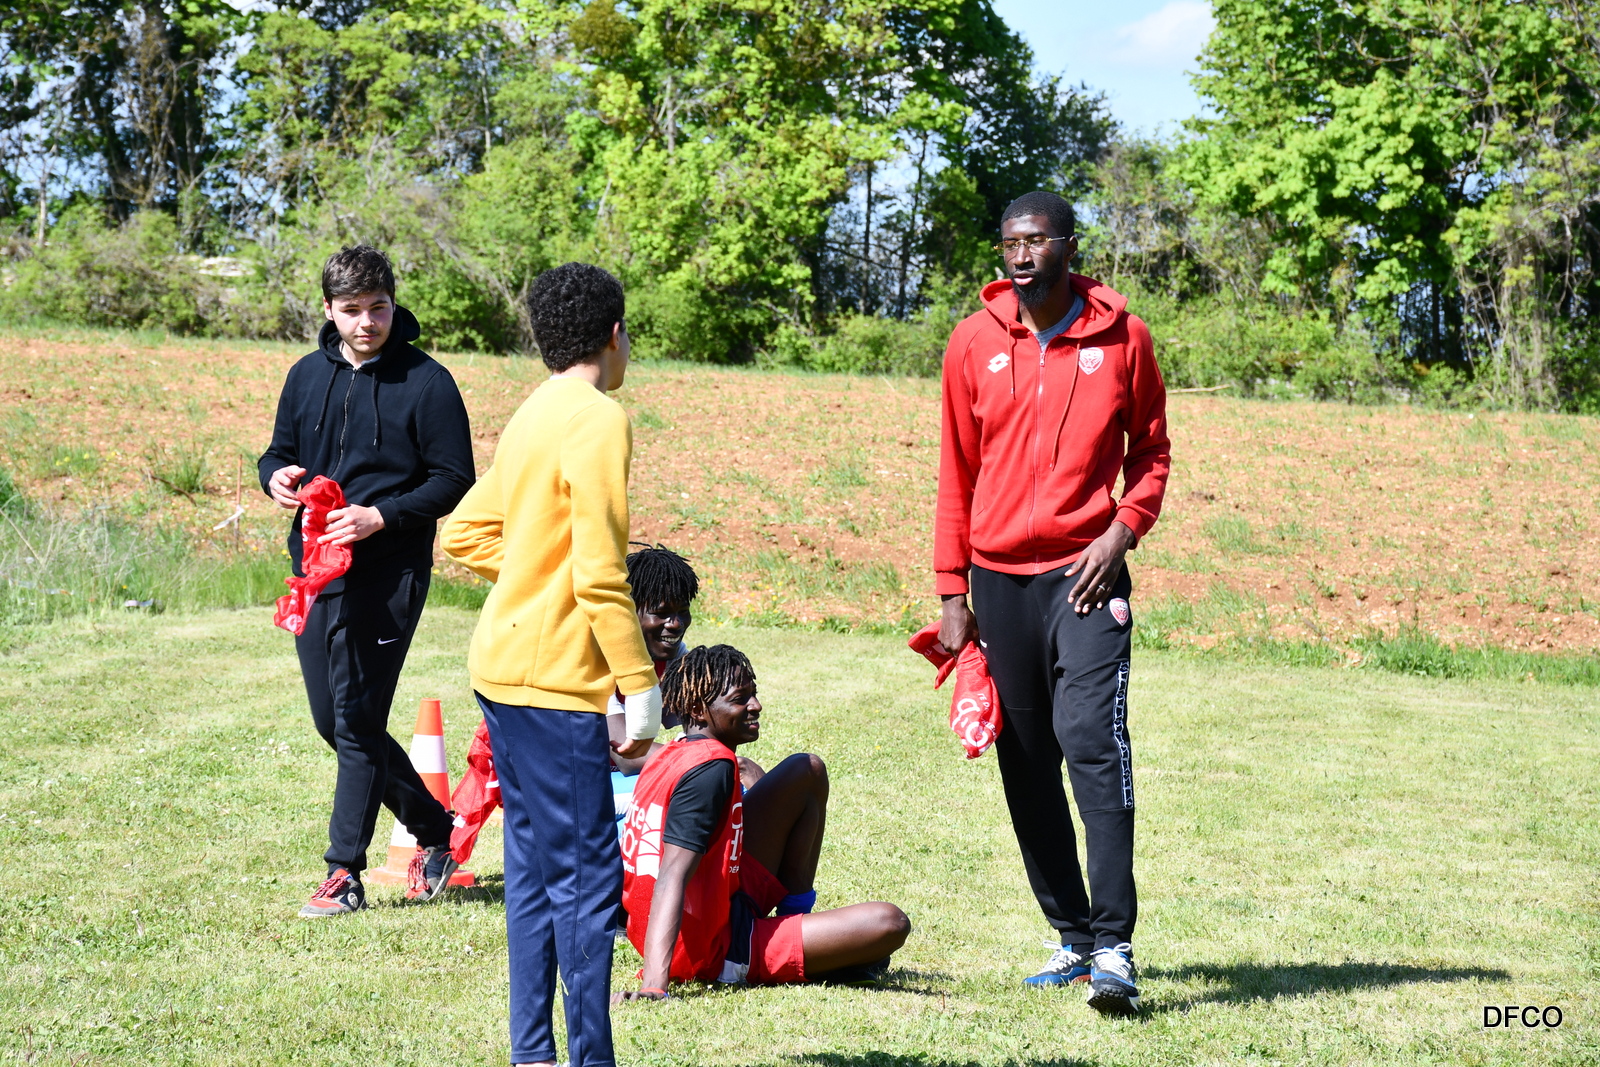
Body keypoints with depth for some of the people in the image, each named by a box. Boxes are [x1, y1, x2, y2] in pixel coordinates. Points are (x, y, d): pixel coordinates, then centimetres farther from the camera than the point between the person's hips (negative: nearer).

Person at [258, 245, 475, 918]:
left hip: (387, 576, -7)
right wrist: (276, 476, -3)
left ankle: (345, 873, 1)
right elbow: (280, 451, 21)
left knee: (357, 719, -7)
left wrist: (381, 516, -18)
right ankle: (433, 827, 28)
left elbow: (453, 481, -6)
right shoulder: (307, 376, 11)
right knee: (332, 720, 11)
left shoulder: (426, 382, -6)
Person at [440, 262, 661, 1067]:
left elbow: (463, 536, 17)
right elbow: (601, 574, -18)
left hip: (504, 668, 9)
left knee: (535, 869, 12)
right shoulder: (599, 421, -13)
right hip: (554, 677, -9)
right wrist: (640, 685, -14)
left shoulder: (530, 419, 14)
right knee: (588, 876, -6)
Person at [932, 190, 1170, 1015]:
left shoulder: (1121, 338, 2)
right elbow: (956, 474, 10)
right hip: (999, 578, 3)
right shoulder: (974, 343, 6)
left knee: (1095, 744, -16)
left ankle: (1114, 946, -15)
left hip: (1085, 573, -3)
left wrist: (1122, 530, -8)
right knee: (1026, 766, 6)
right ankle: (1072, 936, 17)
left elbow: (1152, 452, 10)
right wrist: (952, 592, 7)